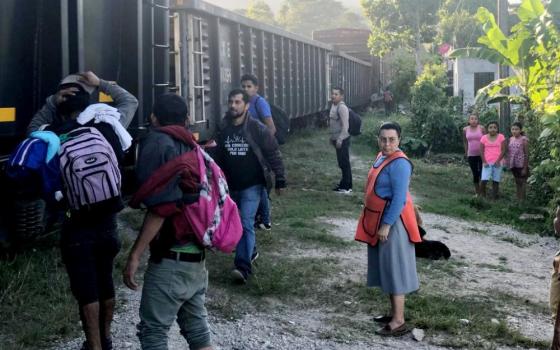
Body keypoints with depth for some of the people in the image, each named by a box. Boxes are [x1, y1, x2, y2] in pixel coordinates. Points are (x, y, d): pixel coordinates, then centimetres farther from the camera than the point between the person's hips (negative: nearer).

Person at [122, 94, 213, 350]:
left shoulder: (157, 143, -9)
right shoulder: (192, 148, 14)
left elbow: (160, 207, -19)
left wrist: (135, 255, -18)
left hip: (171, 258, -8)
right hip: (196, 255, 8)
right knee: (197, 328, 13)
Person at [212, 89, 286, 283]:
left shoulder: (257, 129, -10)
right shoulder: (223, 130, 2)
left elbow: (273, 154, -8)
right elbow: (218, 158, 12)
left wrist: (280, 180, -9)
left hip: (252, 186, -5)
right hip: (231, 186, 5)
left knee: (246, 223, -15)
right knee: (236, 223, 17)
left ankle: (243, 267, -17)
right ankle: (251, 252, 40)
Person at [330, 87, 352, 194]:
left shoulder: (342, 108, -18)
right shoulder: (333, 106, 11)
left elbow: (345, 126, -23)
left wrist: (340, 139, -24)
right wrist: (332, 137, 21)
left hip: (342, 140, -9)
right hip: (336, 139, 9)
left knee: (344, 163, -3)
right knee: (341, 163, 16)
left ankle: (347, 187, 3)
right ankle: (344, 183, 26)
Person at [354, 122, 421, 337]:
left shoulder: (399, 164, -20)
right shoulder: (382, 157, 10)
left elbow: (399, 199, -24)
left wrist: (387, 225, -24)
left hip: (393, 222, -10)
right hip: (379, 220, 10)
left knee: (395, 268, -5)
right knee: (386, 267, 15)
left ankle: (399, 322, -1)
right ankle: (394, 313, 26)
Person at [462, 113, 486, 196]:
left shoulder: (481, 128, -6)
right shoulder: (465, 129, 1)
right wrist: (466, 151, 12)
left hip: (481, 154, -2)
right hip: (471, 155, 2)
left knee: (482, 173, -3)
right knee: (475, 174, 7)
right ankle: (477, 192, 16)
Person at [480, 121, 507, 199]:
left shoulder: (501, 137, 1)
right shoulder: (484, 138, 3)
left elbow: (503, 150, -2)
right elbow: (481, 151, 4)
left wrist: (498, 161, -11)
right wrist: (484, 162, -7)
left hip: (497, 163, 0)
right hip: (487, 163, 0)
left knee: (496, 181, 2)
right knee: (483, 180, -13)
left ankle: (494, 198, 9)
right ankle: (483, 196, 2)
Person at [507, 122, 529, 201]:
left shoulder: (524, 139, -12)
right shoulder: (511, 139, 5)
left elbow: (526, 154, -12)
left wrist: (525, 168, -15)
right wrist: (508, 164, 7)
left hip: (521, 165, -6)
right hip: (513, 165, 6)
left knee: (522, 182, 1)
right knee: (517, 182, 15)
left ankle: (522, 200, 5)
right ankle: (518, 199, 23)